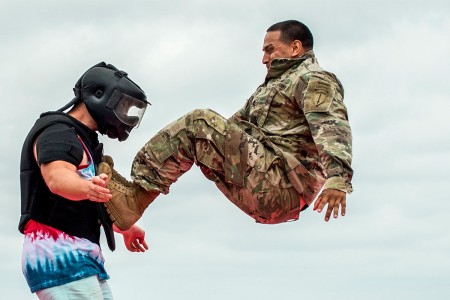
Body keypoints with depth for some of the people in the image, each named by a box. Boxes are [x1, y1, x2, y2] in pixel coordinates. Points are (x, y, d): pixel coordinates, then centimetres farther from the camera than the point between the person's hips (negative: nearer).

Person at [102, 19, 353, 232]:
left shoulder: (314, 80, 1)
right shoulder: (273, 86, 32)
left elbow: (332, 125, -18)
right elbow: (234, 125, 35)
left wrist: (338, 176, -37)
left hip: (285, 187, -9)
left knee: (200, 123, -15)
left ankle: (137, 199, -19)